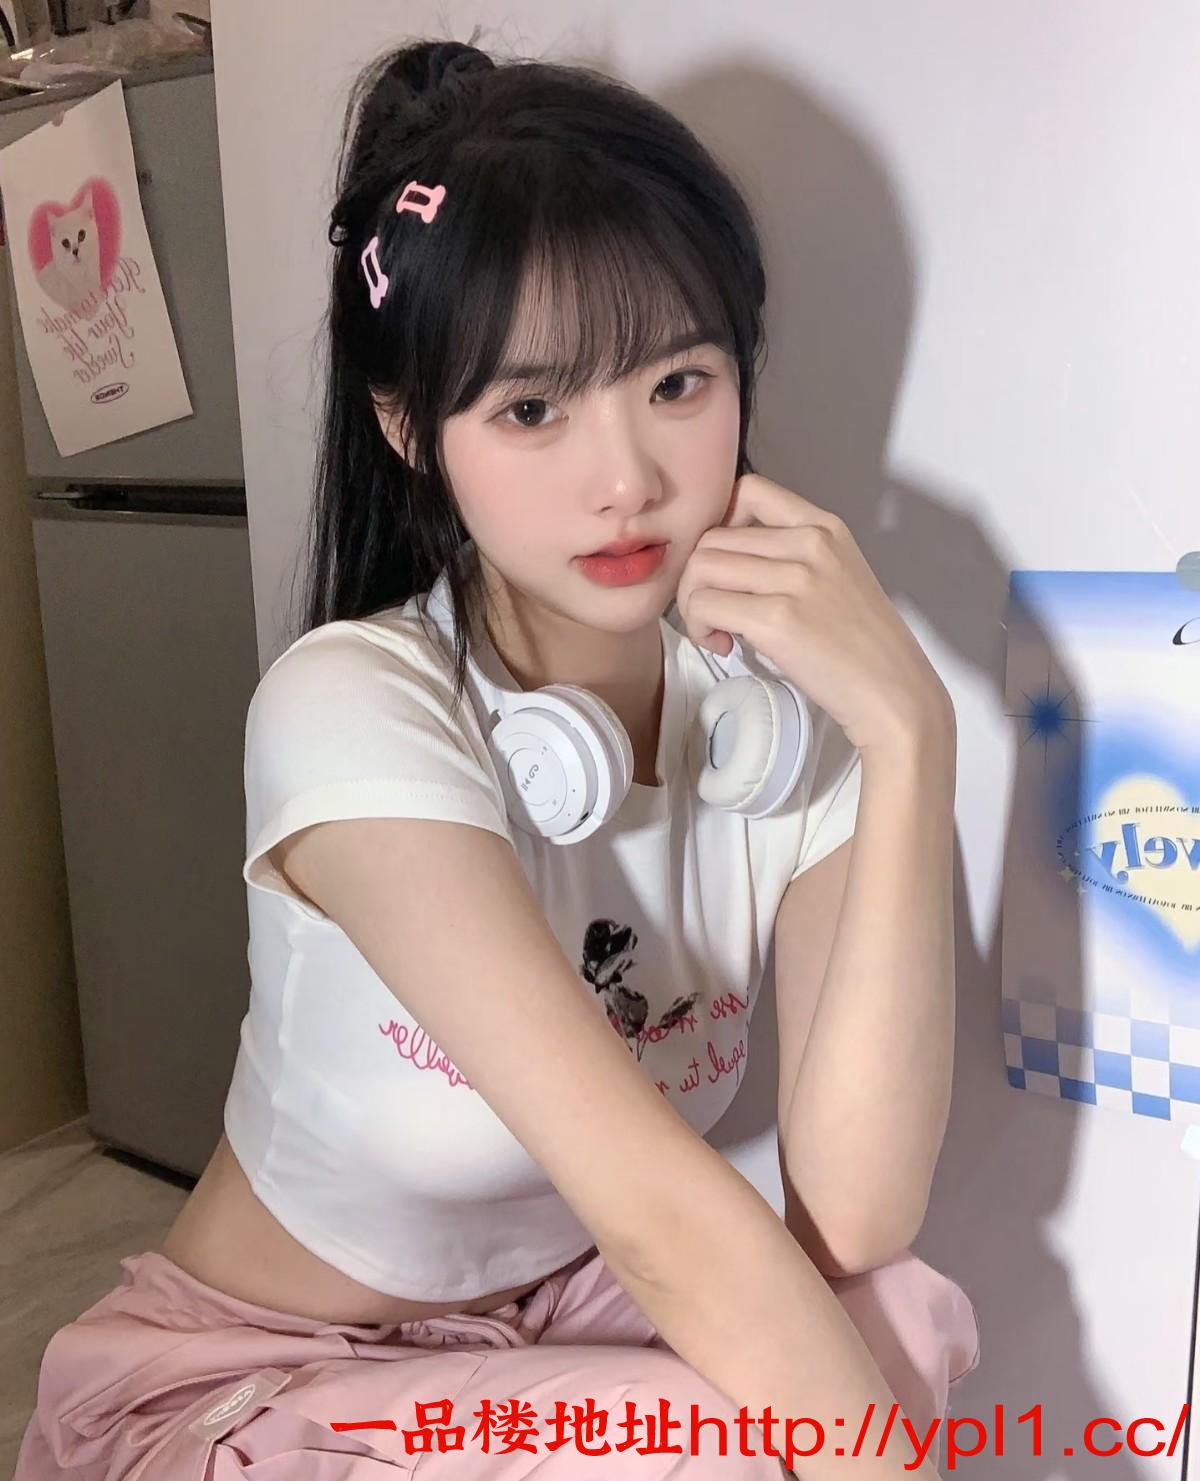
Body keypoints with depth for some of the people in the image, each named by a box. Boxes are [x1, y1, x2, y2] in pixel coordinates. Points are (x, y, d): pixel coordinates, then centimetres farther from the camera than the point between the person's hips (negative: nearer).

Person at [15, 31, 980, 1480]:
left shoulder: (780, 705, -13)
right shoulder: (353, 710, -27)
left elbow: (852, 1219, -25)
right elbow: (665, 1216, -32)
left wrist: (906, 735, -31)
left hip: (552, 1341, 4)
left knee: (901, 1316, -22)